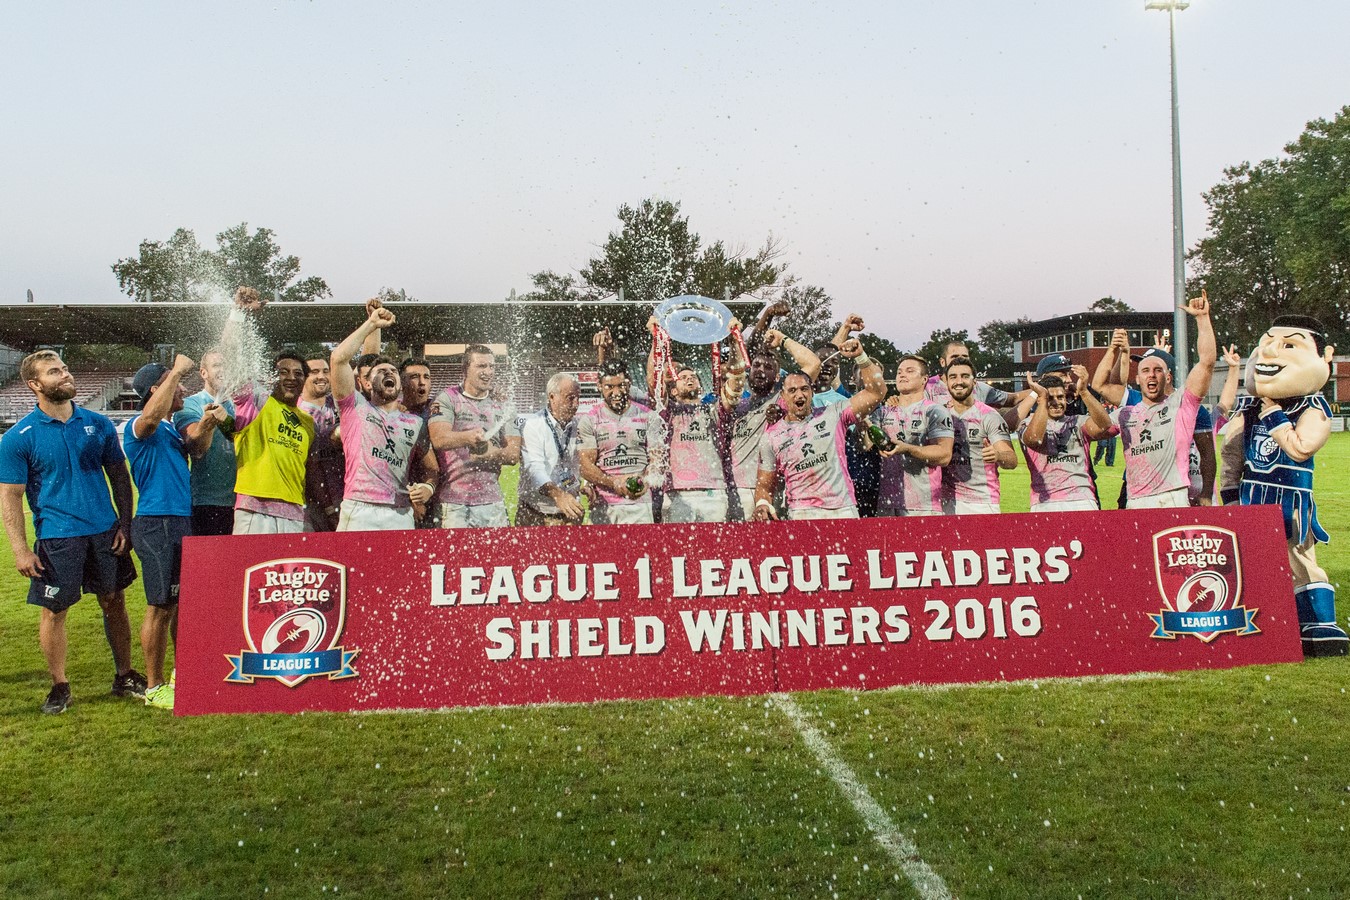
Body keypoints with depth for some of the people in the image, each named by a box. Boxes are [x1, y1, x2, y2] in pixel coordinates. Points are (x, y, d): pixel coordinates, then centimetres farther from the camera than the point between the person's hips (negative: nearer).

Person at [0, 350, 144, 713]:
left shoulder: (98, 424, 5)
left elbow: (119, 475, 11)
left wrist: (125, 523, 2)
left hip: (105, 532, 3)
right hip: (56, 537, -3)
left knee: (114, 603, 10)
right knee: (53, 611, 4)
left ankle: (125, 676, 23)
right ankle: (60, 686, 19)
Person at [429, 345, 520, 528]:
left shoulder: (503, 409, 14)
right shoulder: (448, 399, 1)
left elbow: (514, 454, 5)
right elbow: (439, 439, -16)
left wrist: (490, 452, -16)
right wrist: (469, 437, -36)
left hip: (492, 501, 4)